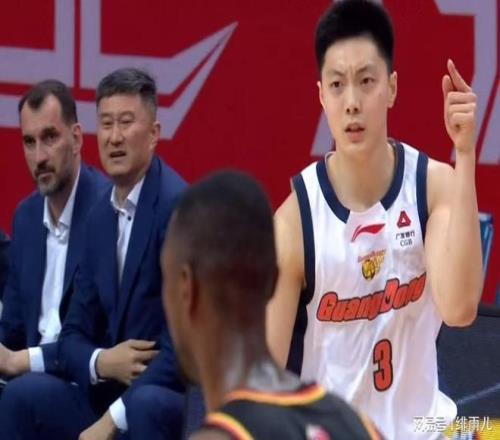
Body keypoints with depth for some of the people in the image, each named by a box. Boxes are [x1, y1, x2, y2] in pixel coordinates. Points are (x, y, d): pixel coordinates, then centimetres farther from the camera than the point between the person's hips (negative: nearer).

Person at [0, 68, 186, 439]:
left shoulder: (176, 206, -14)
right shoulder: (101, 216, 12)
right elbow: (74, 334, 13)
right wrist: (101, 363, -10)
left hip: (167, 400, -8)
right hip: (110, 395, 8)